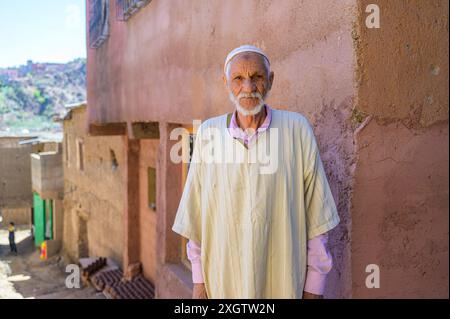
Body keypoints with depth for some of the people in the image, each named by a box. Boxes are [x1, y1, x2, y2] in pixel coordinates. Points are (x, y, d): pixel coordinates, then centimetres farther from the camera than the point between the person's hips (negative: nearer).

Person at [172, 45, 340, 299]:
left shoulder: (297, 129, -9)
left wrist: (314, 287, -4)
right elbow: (196, 213, 1)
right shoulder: (208, 133, -5)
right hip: (222, 284, 1)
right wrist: (199, 280, 4)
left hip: (283, 284, -1)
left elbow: (315, 214, -5)